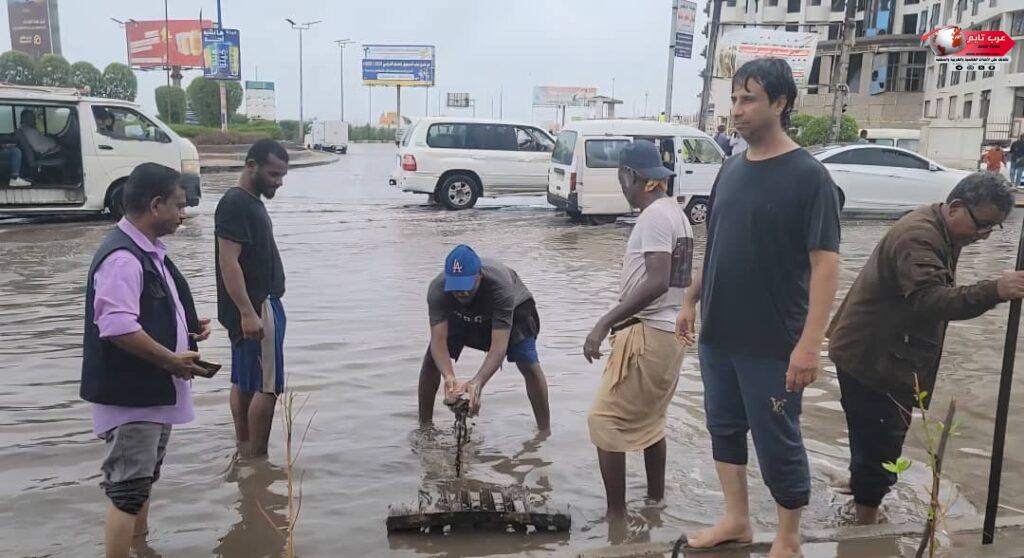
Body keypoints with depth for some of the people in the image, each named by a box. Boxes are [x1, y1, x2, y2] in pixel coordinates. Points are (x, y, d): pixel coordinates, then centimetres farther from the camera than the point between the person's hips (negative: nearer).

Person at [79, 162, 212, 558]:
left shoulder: (149, 251, 10)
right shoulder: (122, 258, -22)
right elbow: (117, 326, -31)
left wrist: (189, 329, 6)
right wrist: (171, 360, -22)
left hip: (154, 391, 11)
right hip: (130, 396, -11)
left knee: (143, 482, 24)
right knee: (127, 491, -3)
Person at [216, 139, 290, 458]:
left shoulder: (251, 202, 15)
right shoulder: (235, 204, -16)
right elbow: (228, 262, -23)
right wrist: (248, 312, -27)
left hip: (259, 304, 10)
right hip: (254, 308, -10)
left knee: (244, 382, 14)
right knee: (267, 386, -6)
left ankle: (244, 451, 23)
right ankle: (256, 458, 2)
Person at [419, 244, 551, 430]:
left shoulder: (500, 286, -44)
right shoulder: (437, 289, -36)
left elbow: (499, 347, -47)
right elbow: (438, 340, -39)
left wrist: (478, 382, -63)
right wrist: (449, 377, -58)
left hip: (511, 308, -2)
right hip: (460, 314, 3)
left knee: (529, 364, -18)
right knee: (432, 358, -11)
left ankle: (545, 432, -6)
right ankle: (424, 425, 6)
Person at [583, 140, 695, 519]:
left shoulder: (654, 216, -16)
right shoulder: (675, 213, 14)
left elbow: (656, 282, -28)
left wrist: (604, 323, -29)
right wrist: (618, 321, 25)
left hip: (647, 334, -10)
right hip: (668, 333, 10)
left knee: (605, 421, -4)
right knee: (650, 419, 22)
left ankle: (616, 514, 1)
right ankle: (656, 498, 33)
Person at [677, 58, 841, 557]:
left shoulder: (808, 175, -13)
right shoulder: (731, 169, 7)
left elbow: (825, 263, -17)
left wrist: (810, 343, -22)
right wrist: (692, 299, 14)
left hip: (772, 343, -6)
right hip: (717, 334, 6)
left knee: (777, 443, 6)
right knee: (724, 427, 17)